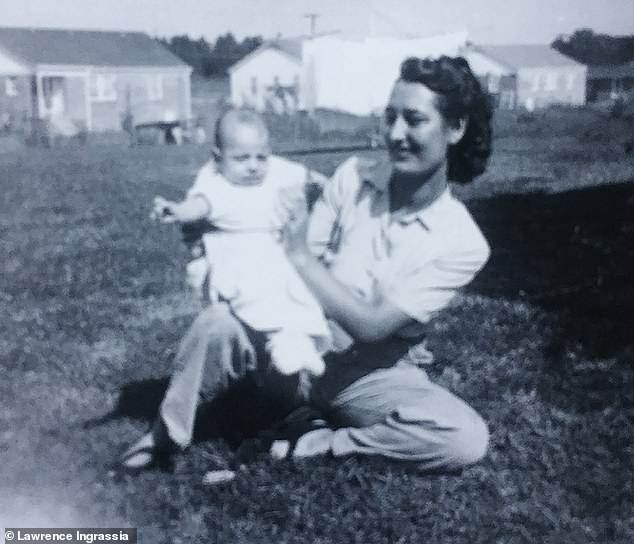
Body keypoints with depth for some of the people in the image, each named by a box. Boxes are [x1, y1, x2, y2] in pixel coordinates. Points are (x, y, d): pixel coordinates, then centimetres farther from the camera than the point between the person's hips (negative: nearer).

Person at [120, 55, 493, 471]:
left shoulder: (464, 244, -14)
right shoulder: (354, 177, -5)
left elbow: (371, 325, -19)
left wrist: (300, 256, -20)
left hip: (370, 378, -1)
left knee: (469, 440, -26)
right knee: (220, 322, -29)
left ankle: (322, 444, -15)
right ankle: (165, 437, -5)